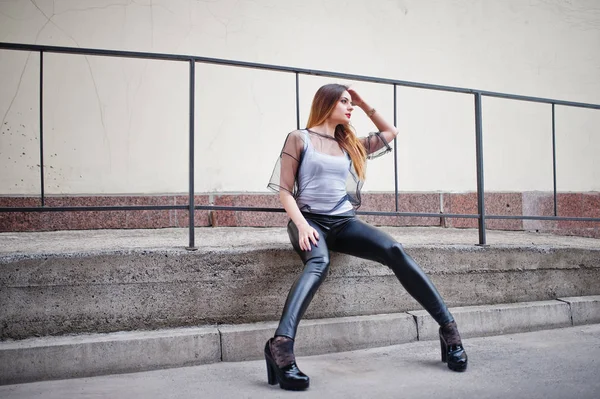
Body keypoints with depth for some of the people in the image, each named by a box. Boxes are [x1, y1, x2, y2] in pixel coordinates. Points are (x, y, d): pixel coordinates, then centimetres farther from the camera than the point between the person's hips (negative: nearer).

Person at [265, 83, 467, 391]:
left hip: (344, 221, 4)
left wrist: (364, 104, 24)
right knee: (319, 262, -39)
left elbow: (390, 132, 35)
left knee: (394, 251, -23)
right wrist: (302, 225, -19)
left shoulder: (349, 144, 19)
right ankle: (281, 346, -54)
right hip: (310, 219, -4)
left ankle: (448, 328, -20)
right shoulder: (299, 139, 4)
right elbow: (285, 191, -3)